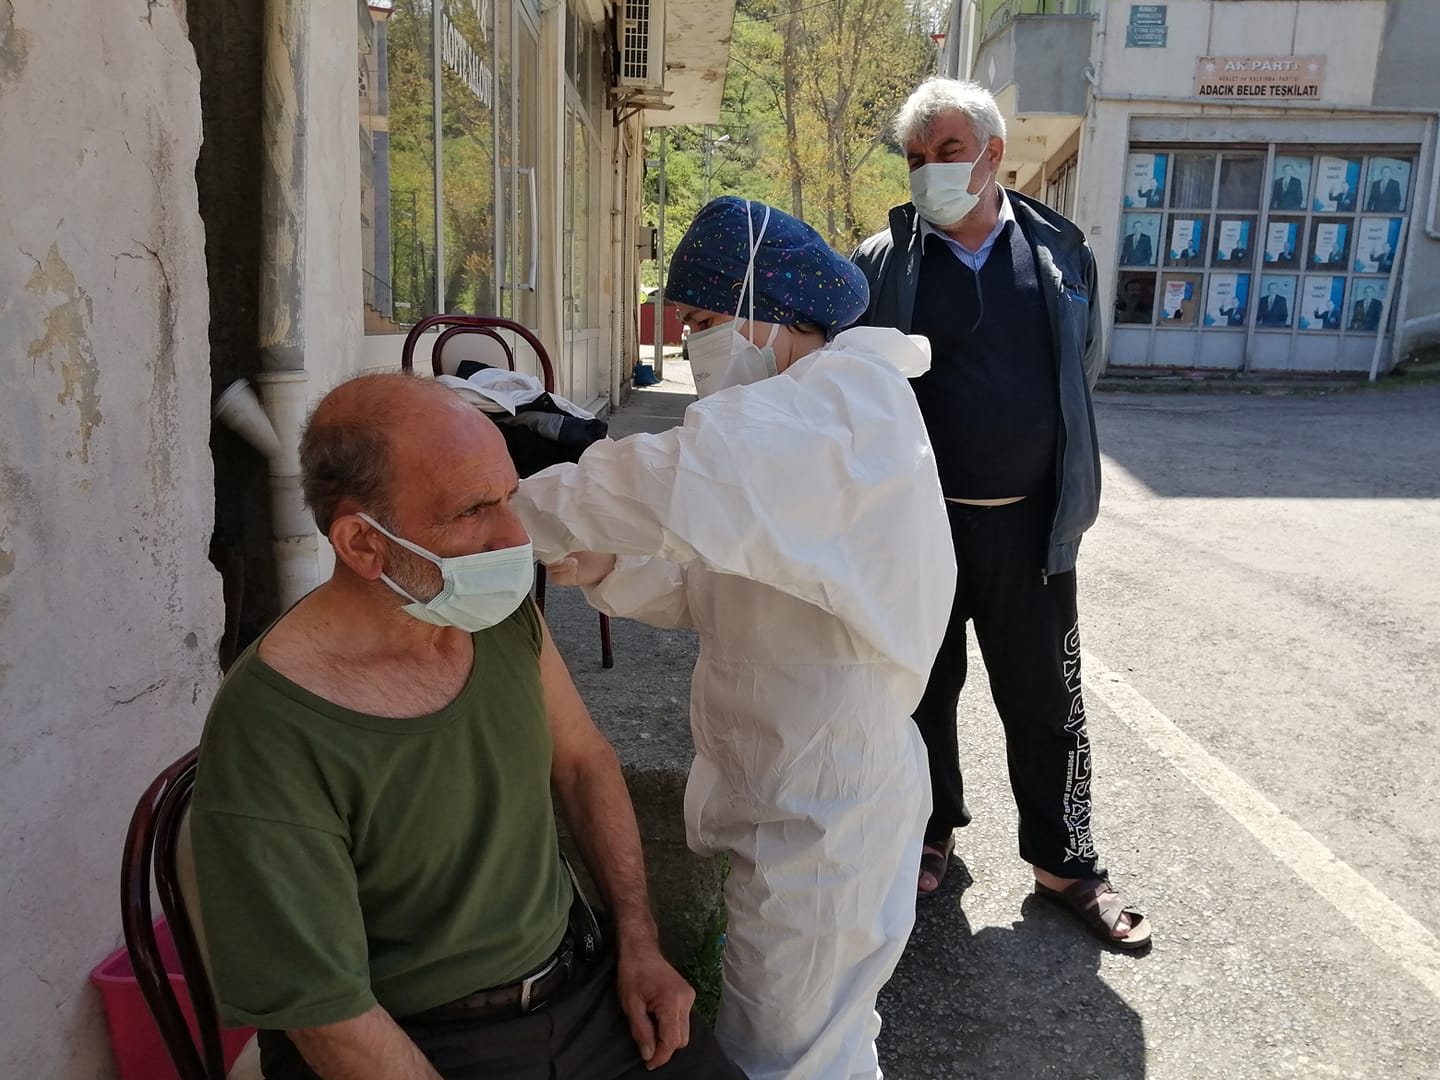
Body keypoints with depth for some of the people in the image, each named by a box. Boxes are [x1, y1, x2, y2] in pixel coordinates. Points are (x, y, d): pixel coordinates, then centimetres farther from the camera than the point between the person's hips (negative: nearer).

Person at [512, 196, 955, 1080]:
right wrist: (607, 569, -5)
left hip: (825, 815, -9)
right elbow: (717, 588, 11)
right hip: (783, 787, 9)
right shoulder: (793, 419, 11)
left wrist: (509, 513, -25)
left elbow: (674, 483, -39)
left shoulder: (852, 397, -22)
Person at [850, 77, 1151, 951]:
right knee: (924, 688, 15)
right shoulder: (883, 263, -2)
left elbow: (1087, 364, 14)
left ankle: (1066, 860, 30)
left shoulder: (1061, 251, 4)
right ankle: (933, 828, 37)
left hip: (1029, 521, 1)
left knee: (1047, 700, 11)